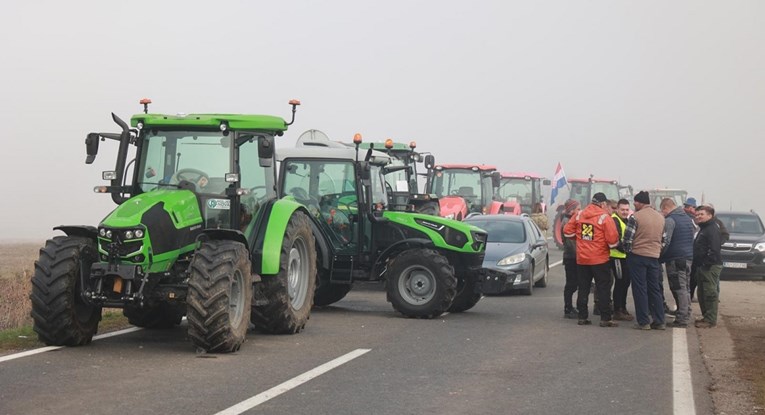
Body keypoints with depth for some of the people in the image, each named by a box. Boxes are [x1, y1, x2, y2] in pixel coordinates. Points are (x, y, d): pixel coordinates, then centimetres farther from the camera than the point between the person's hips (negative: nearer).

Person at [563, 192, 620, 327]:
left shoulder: (579, 215, 2)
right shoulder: (604, 217, -13)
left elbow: (567, 231, 5)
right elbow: (613, 240, -16)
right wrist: (612, 245, 6)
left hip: (581, 259, 5)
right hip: (600, 259, -5)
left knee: (583, 288, 11)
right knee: (603, 289, 1)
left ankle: (582, 317, 13)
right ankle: (605, 319, 0)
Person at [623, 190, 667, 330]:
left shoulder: (636, 217, -12)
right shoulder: (661, 217, 9)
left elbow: (628, 239, -12)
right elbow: (663, 239, 15)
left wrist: (628, 250, 6)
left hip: (637, 256, -5)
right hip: (654, 256, 5)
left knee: (640, 289, 0)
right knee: (655, 289, 11)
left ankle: (643, 322, 0)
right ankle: (659, 321, 11)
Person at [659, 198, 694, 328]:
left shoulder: (669, 220, -13)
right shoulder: (687, 218, 15)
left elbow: (665, 242, -17)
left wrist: (659, 258, -9)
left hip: (675, 260, -8)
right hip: (688, 258, 8)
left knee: (679, 289, -7)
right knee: (685, 288, 14)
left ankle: (681, 319, -7)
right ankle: (686, 315, 18)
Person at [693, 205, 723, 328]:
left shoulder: (713, 229, -13)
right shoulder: (703, 229, 21)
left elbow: (713, 250, -22)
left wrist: (707, 264, -24)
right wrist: (697, 264, 18)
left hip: (710, 267, -11)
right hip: (702, 267, 11)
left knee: (710, 293, -9)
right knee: (702, 293, 15)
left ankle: (710, 320, -7)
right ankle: (706, 317, 23)